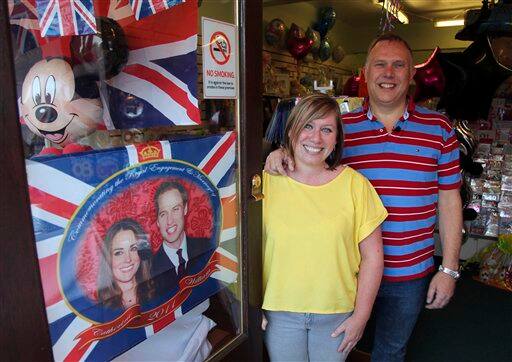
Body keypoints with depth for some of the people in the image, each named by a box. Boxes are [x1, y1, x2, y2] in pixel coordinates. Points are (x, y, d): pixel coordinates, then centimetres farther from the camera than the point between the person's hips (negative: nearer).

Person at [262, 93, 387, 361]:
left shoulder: (354, 184, -9)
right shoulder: (266, 182, -9)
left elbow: (372, 254, -4)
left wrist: (361, 315, -3)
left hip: (337, 313, 0)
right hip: (279, 312, 0)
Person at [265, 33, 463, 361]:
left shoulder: (439, 129, -2)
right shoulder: (341, 127, -3)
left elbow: (449, 201, 0)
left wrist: (449, 269, -1)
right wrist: (281, 156, -20)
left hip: (411, 272, 1)